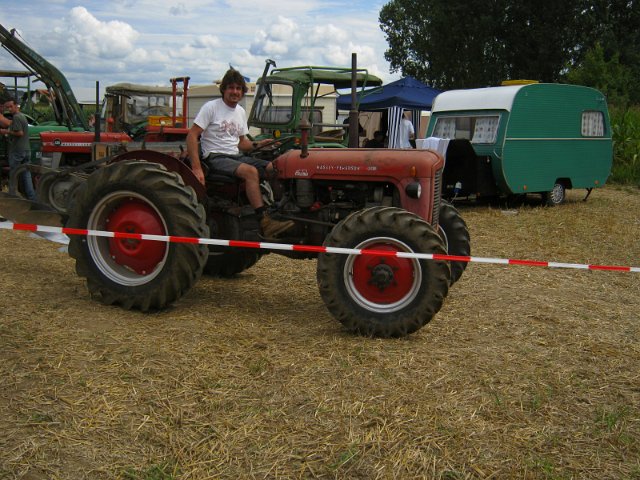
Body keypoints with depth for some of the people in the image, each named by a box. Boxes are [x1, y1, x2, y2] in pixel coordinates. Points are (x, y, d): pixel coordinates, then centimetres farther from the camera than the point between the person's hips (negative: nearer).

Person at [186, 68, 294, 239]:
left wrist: (258, 144, 0)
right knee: (251, 171, -34)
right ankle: (265, 222, -40)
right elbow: (192, 136, -13)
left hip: (236, 155, 8)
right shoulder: (211, 107, -6)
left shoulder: (241, 112, 15)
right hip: (215, 157, -8)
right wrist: (196, 168, -22)